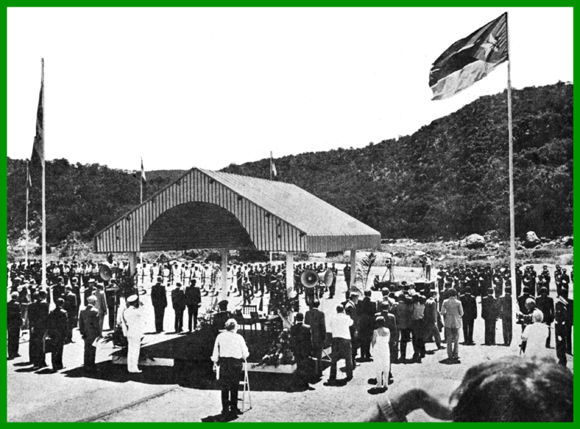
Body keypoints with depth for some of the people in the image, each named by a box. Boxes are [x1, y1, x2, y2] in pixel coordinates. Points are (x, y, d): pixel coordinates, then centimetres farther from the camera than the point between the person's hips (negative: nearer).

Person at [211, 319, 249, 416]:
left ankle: (225, 409, 6)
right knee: (234, 387, 9)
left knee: (224, 387, 8)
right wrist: (243, 358, 23)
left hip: (223, 362, 1)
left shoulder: (220, 336, 3)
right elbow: (245, 353, 3)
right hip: (236, 363, -1)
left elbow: (215, 351, 6)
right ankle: (234, 408, 13)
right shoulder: (239, 337, -2)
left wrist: (215, 362, 15)